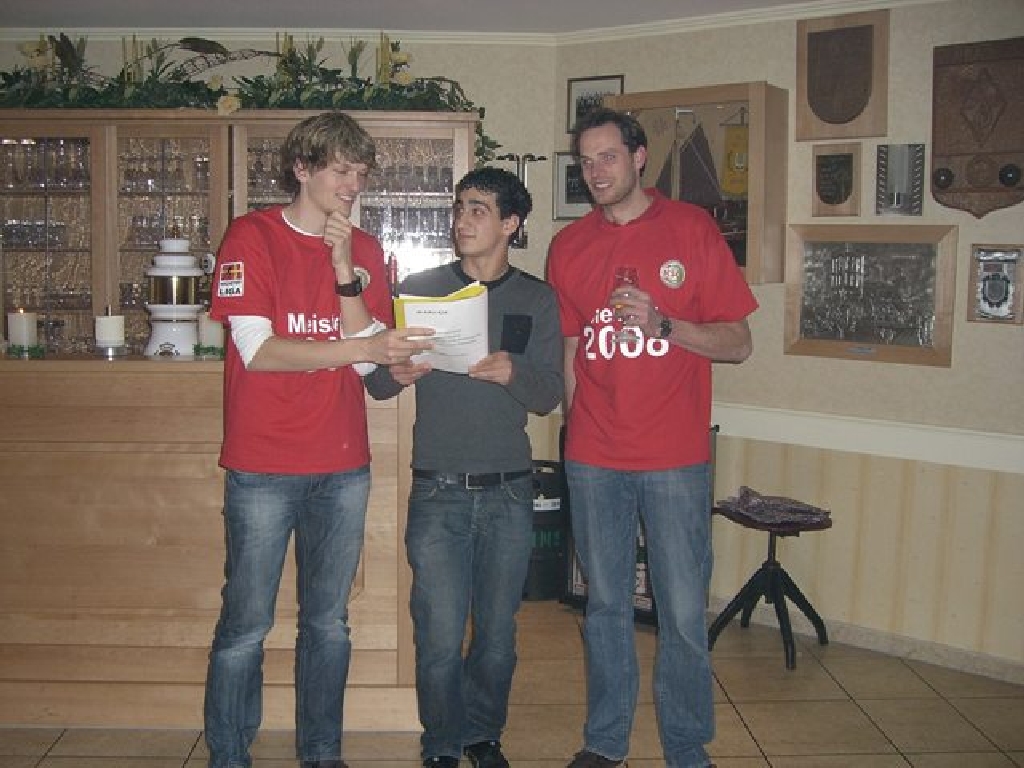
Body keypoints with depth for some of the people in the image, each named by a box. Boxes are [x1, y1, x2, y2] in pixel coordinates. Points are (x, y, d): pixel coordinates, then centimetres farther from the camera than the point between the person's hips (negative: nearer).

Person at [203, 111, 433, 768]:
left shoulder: (365, 250, 8)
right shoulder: (252, 237, -5)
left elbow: (367, 363, -1)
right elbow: (256, 350, -14)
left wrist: (345, 269, -10)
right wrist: (362, 347, -21)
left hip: (343, 467, 4)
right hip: (264, 467, -4)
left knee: (329, 622, 13)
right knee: (246, 627, 3)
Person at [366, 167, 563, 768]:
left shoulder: (537, 299, 5)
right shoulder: (419, 289, 4)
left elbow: (550, 396, 0)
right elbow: (377, 384, 5)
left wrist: (512, 372, -21)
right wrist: (394, 373, -18)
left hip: (508, 492, 1)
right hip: (438, 492, -1)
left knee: (498, 634, 8)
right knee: (440, 637, -1)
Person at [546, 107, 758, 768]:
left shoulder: (691, 228, -1)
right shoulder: (570, 245, 8)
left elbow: (738, 343, -3)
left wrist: (662, 324, -17)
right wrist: (578, 425, 7)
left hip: (676, 458, -2)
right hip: (593, 459, 3)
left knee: (684, 612, 2)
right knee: (606, 603, 12)